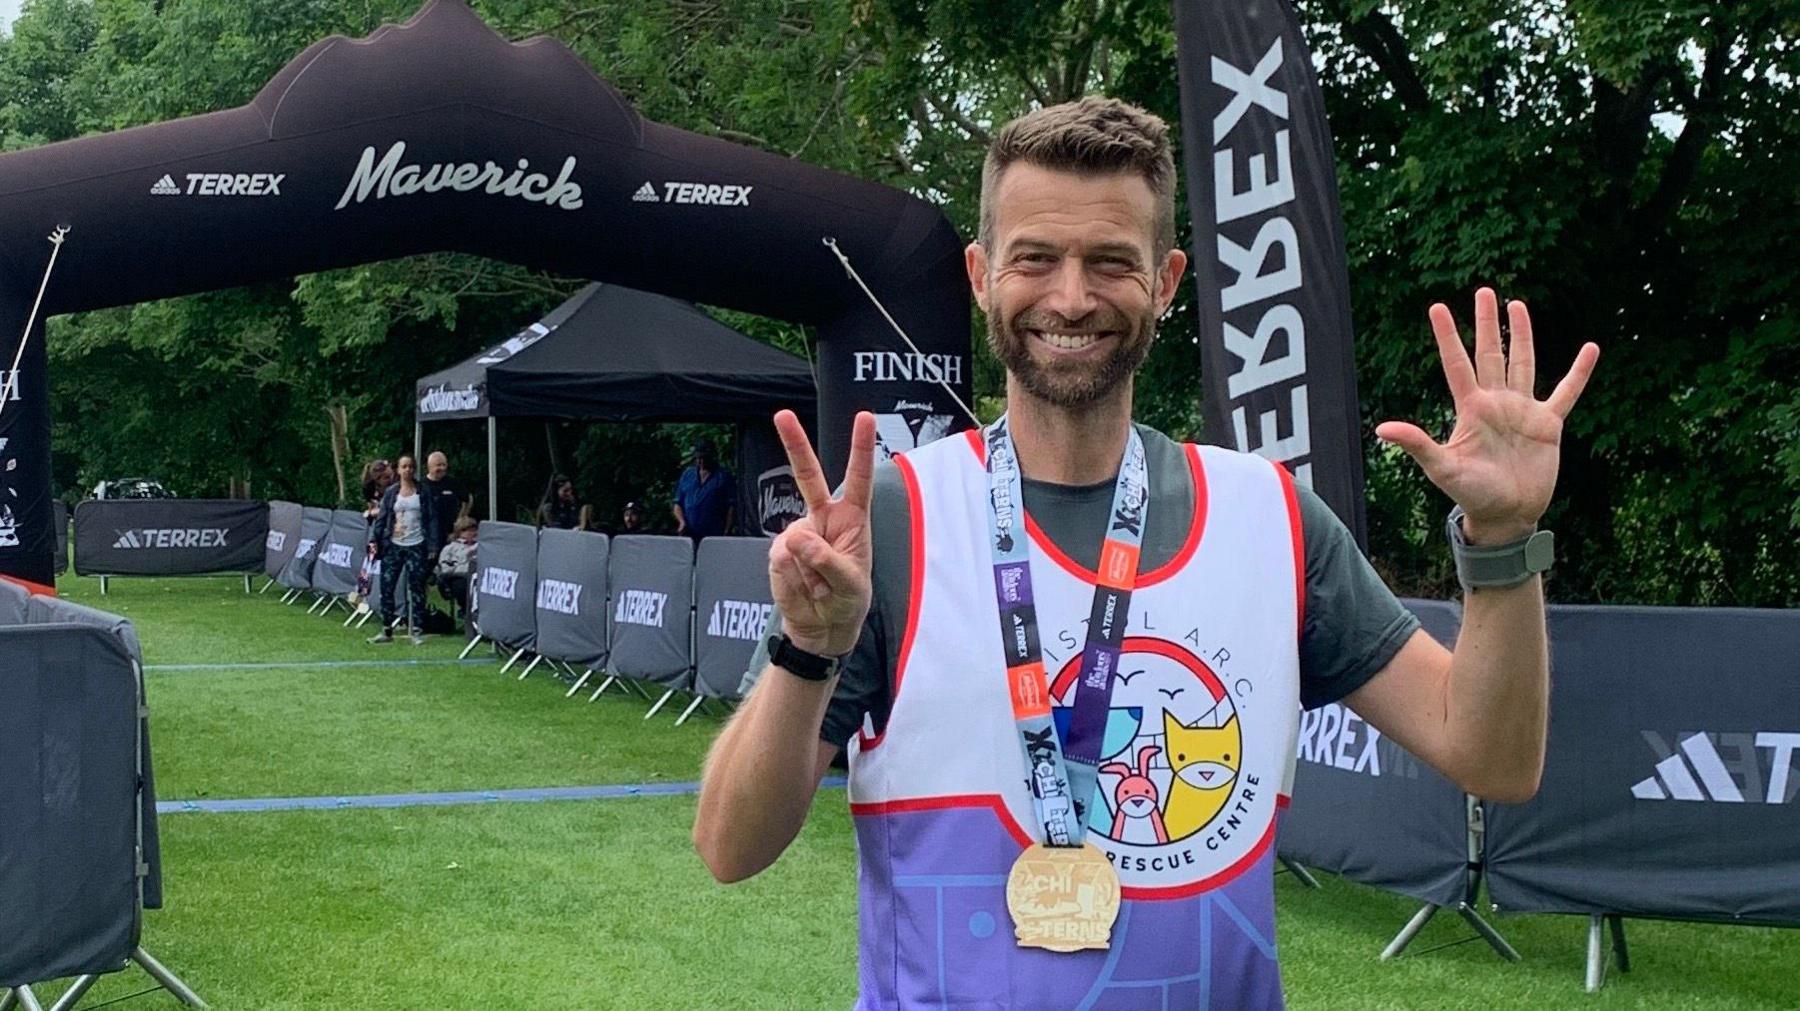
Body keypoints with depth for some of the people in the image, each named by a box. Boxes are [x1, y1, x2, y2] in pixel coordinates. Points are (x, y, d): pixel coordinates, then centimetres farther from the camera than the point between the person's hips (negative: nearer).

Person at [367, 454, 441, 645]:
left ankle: (417, 630, 4)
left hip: (416, 546, -2)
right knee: (386, 586, -1)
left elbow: (431, 519, 2)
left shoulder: (423, 492, 3)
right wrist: (374, 540, -3)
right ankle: (386, 631, 8)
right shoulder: (391, 492, 8)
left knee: (416, 587, -3)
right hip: (393, 545, 2)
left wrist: (433, 546, -5)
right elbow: (381, 518, 8)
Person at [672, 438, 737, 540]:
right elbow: (678, 504, 18)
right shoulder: (687, 474, 17)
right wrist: (682, 521, 0)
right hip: (688, 535, 3)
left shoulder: (724, 476, 6)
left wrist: (726, 533, -9)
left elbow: (731, 507, 0)